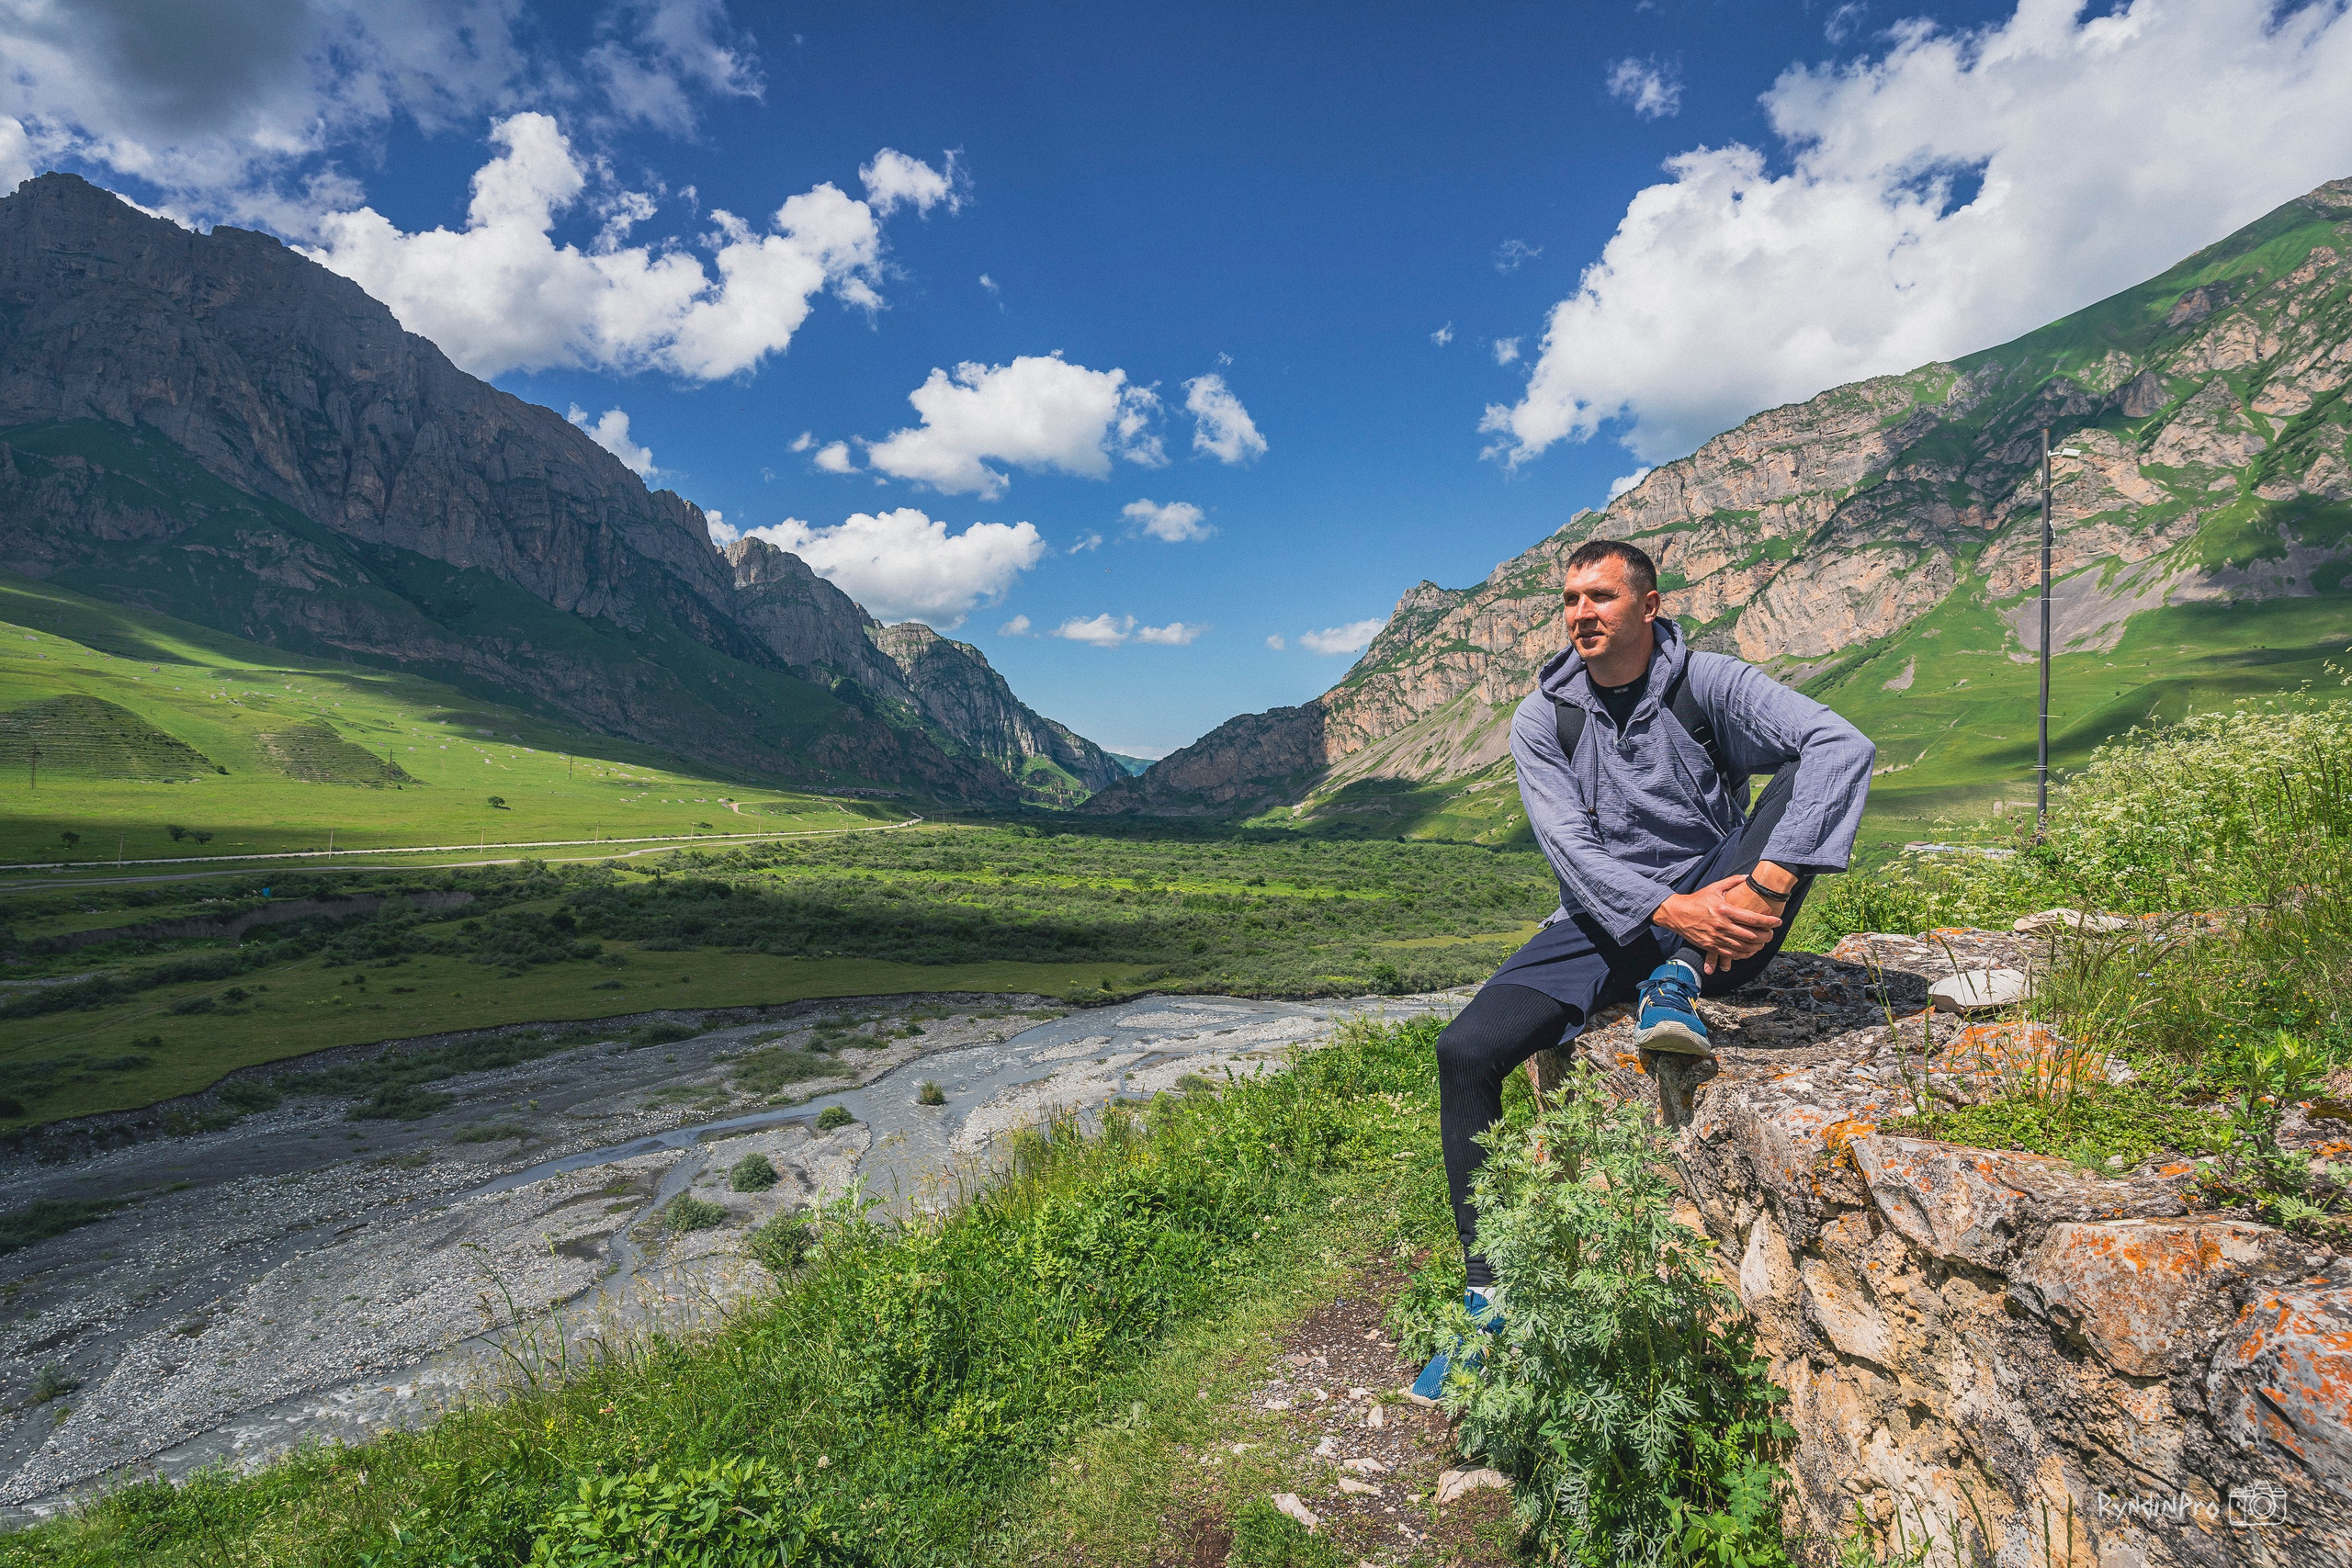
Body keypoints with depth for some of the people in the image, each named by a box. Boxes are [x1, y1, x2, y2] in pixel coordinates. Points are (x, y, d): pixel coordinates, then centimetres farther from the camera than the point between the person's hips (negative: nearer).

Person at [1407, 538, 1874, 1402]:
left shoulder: (1708, 685, -7)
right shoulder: (1542, 719, -1)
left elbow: (1845, 746, -20)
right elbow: (1570, 846, -12)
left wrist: (1767, 885, -32)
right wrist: (1669, 909, -29)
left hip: (1717, 924, -1)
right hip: (1607, 925, 1)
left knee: (1802, 777, -24)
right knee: (1465, 1050, -20)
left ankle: (1678, 984, -21)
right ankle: (1488, 1297, -9)